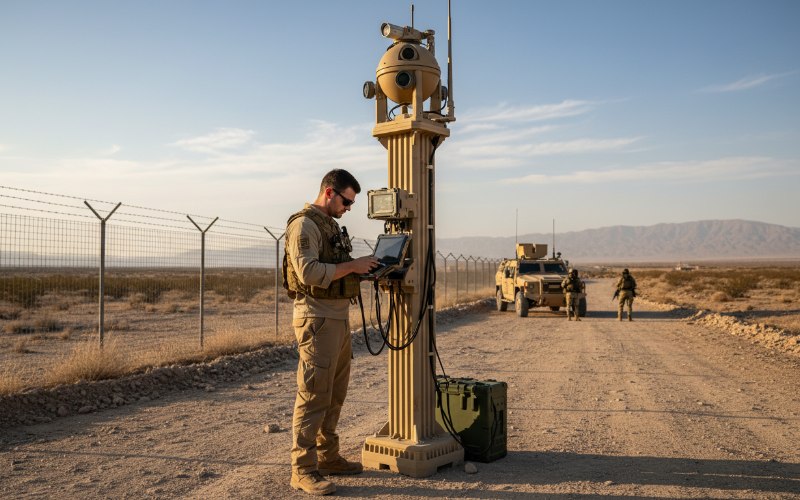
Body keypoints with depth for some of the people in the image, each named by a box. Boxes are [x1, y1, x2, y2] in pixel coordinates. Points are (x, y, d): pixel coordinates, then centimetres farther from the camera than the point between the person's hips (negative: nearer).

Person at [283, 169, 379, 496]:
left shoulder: (331, 225, 18)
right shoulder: (304, 224, -12)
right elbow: (308, 272, -23)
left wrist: (363, 270, 7)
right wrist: (353, 265, -17)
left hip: (338, 318, 10)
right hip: (317, 319, -10)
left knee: (335, 395, 15)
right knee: (313, 395, -7)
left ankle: (327, 456, 26)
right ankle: (303, 470, -1)